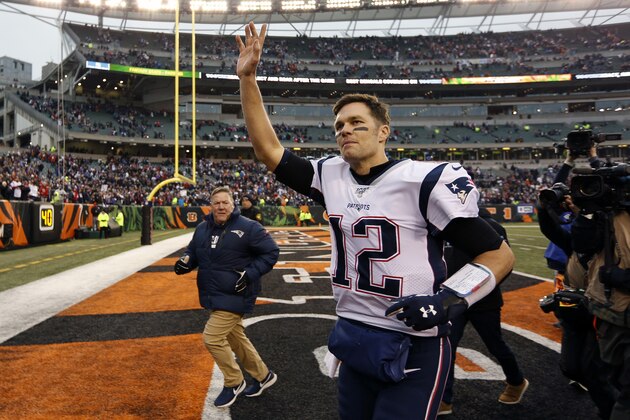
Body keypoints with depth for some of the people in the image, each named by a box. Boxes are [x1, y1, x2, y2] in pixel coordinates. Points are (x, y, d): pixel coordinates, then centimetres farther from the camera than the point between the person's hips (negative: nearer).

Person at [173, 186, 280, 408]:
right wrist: (185, 261, -5)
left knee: (212, 337, -10)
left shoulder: (248, 227, -14)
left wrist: (250, 274, -20)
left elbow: (271, 252, -10)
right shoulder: (202, 229, 5)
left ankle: (234, 383, 14)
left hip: (234, 296, -7)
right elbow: (193, 251, 19)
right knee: (236, 338, 18)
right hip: (215, 296, 8)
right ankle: (263, 376, 37)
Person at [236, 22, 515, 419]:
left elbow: (499, 254, -9)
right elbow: (269, 149, 8)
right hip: (353, 340, 6)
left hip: (414, 348, -6)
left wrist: (450, 300, -25)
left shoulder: (424, 180, -15)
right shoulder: (331, 176, 2)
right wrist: (248, 78, 2)